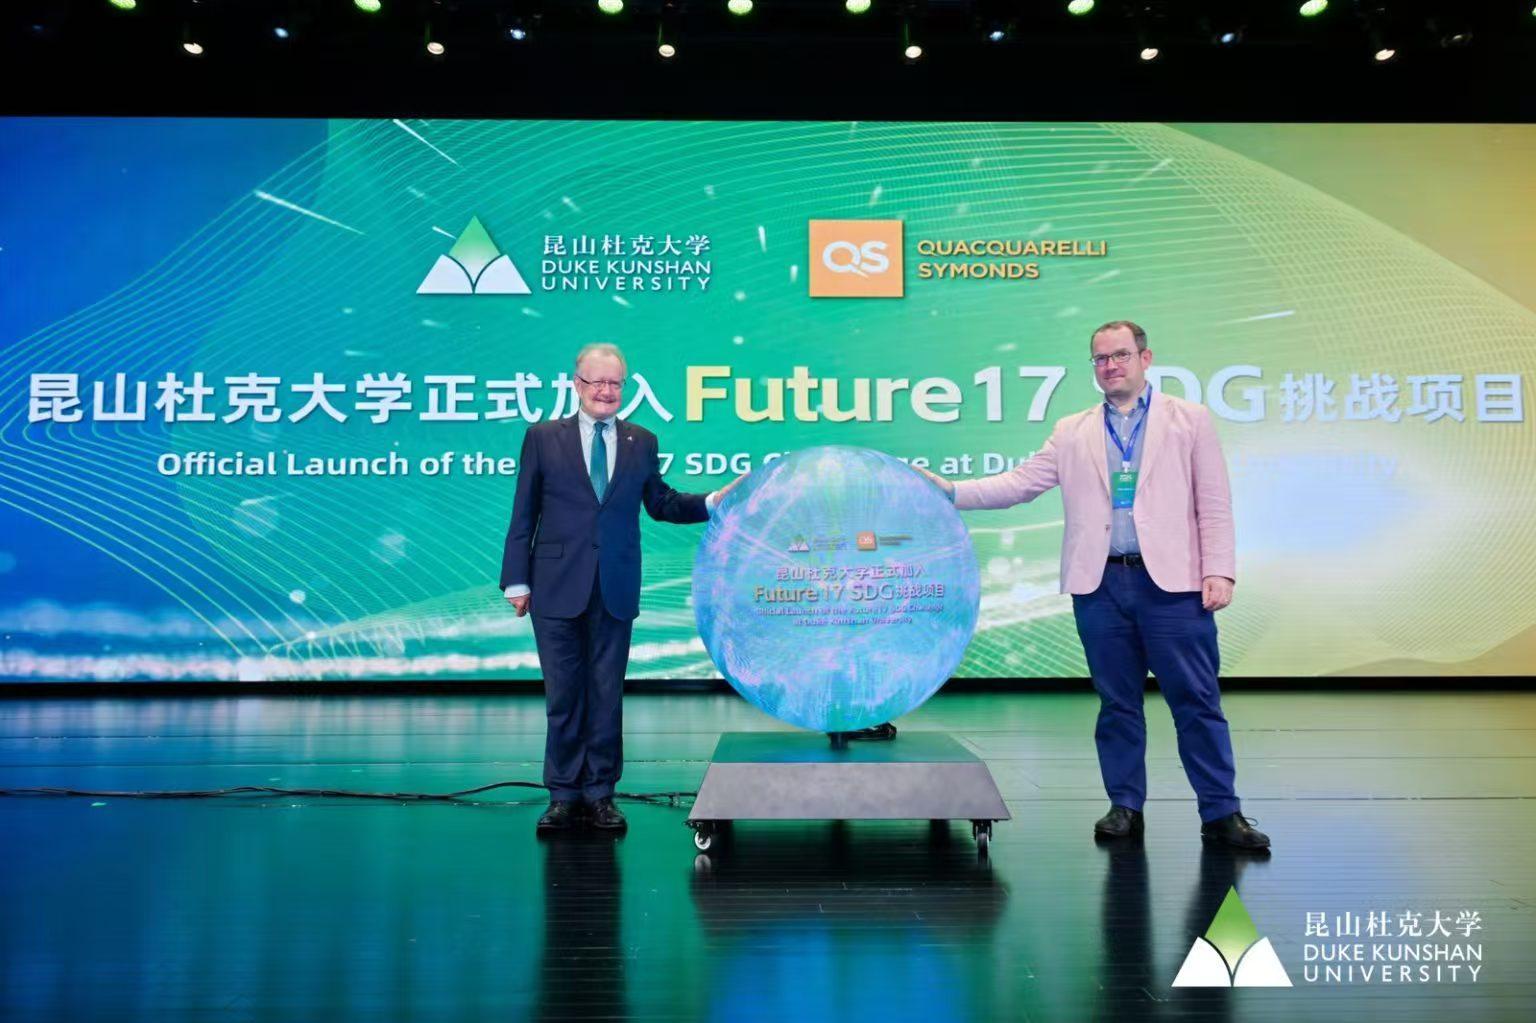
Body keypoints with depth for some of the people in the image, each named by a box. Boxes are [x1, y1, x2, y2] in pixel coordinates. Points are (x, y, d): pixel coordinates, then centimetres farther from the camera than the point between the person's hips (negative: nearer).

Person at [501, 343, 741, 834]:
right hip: (557, 588, -1)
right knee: (563, 696, 6)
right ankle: (564, 795, 18)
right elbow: (523, 516, 1)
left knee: (606, 695, 8)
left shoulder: (642, 442, 8)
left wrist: (714, 501, 2)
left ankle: (599, 793, 20)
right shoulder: (543, 437, 2)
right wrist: (517, 581, -2)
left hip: (615, 590, 2)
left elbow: (661, 503, 15)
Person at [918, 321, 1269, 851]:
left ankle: (1221, 813, 13)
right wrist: (951, 491, -5)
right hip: (1100, 584, 2)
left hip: (1172, 581, -2)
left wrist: (1219, 571, -5)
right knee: (1117, 703, 8)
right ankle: (1125, 807, 19)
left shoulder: (1189, 419, 10)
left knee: (1197, 701, 1)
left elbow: (1214, 504, 5)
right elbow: (1018, 483, 7)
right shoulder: (1072, 432, 14)